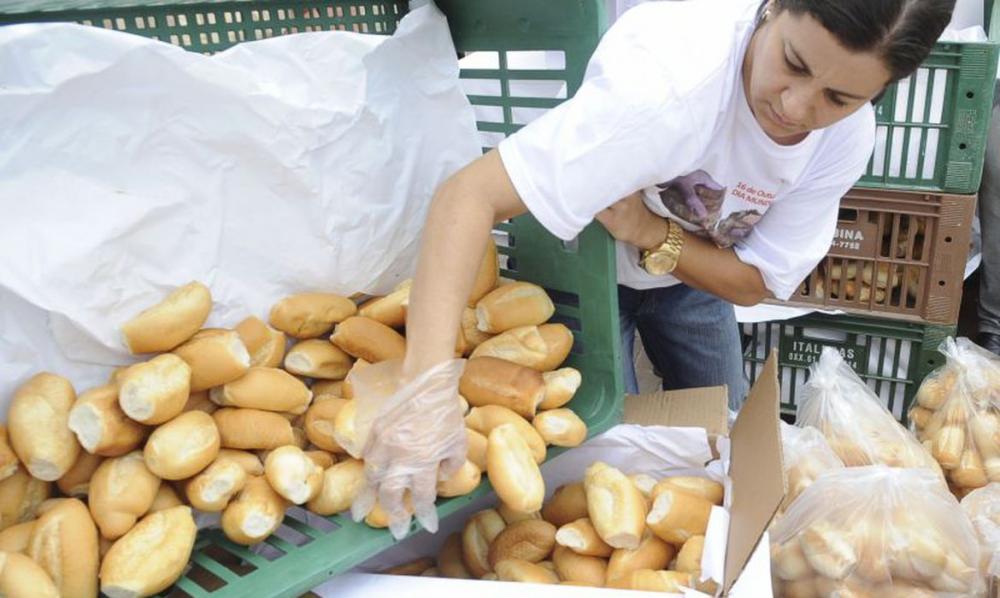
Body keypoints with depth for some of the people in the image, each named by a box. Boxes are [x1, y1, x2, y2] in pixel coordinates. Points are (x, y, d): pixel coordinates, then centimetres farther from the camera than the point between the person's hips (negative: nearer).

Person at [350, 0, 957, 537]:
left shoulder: (847, 136, -23)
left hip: (694, 268, 5)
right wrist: (427, 382, -58)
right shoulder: (669, 76, -42)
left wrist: (650, 233, -35)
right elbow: (470, 194, -48)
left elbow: (755, 283, -17)